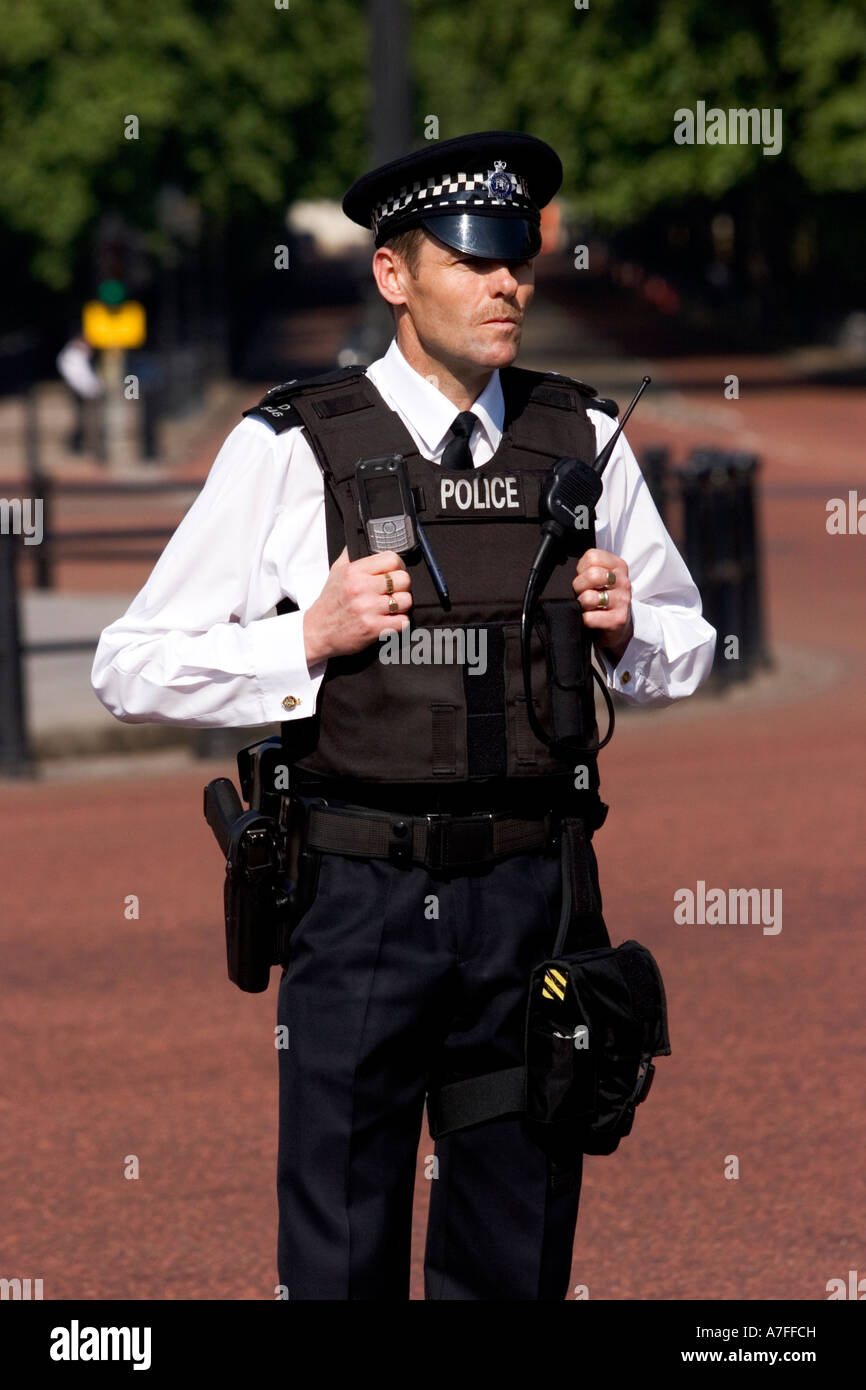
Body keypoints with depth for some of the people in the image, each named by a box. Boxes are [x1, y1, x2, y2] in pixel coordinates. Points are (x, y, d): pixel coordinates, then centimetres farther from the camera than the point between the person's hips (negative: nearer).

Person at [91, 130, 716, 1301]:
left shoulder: (582, 441, 8)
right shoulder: (291, 449, -3)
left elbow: (686, 649, 20)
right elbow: (134, 668, -1)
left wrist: (621, 629, -2)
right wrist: (310, 638, -14)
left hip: (532, 895, 3)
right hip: (363, 901, -3)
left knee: (518, 1266, 10)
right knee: (341, 1263, 1)